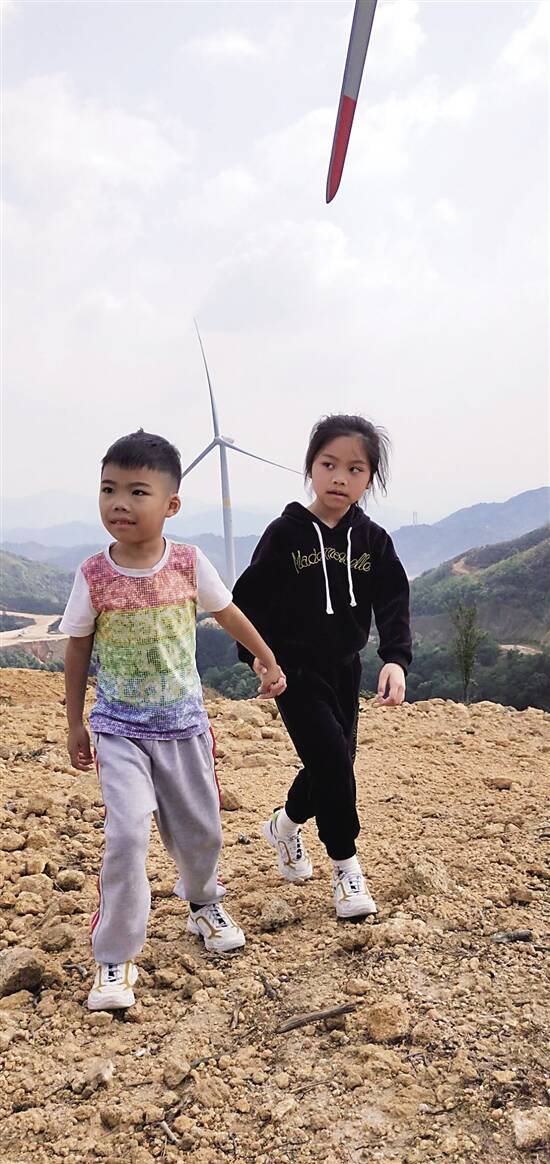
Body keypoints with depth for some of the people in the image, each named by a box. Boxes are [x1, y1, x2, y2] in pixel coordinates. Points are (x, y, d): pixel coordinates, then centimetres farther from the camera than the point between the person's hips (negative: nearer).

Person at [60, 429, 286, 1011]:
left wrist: (269, 661, 16)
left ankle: (203, 903, 48)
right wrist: (75, 724, 4)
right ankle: (114, 959, 1)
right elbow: (77, 651, -1)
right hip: (119, 729, -2)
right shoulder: (92, 576, -13)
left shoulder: (190, 564, -10)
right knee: (127, 834, -16)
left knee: (201, 828, 15)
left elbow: (228, 614, 7)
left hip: (184, 723, 2)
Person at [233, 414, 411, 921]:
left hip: (345, 670, 5)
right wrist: (257, 655, -15)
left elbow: (393, 605, -6)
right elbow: (250, 599, -6)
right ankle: (346, 866, 8)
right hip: (295, 671, -4)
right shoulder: (285, 534, -10)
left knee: (331, 766, 11)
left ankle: (285, 825, 42)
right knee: (333, 761, -12)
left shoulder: (373, 540, -1)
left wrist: (396, 659, -21)